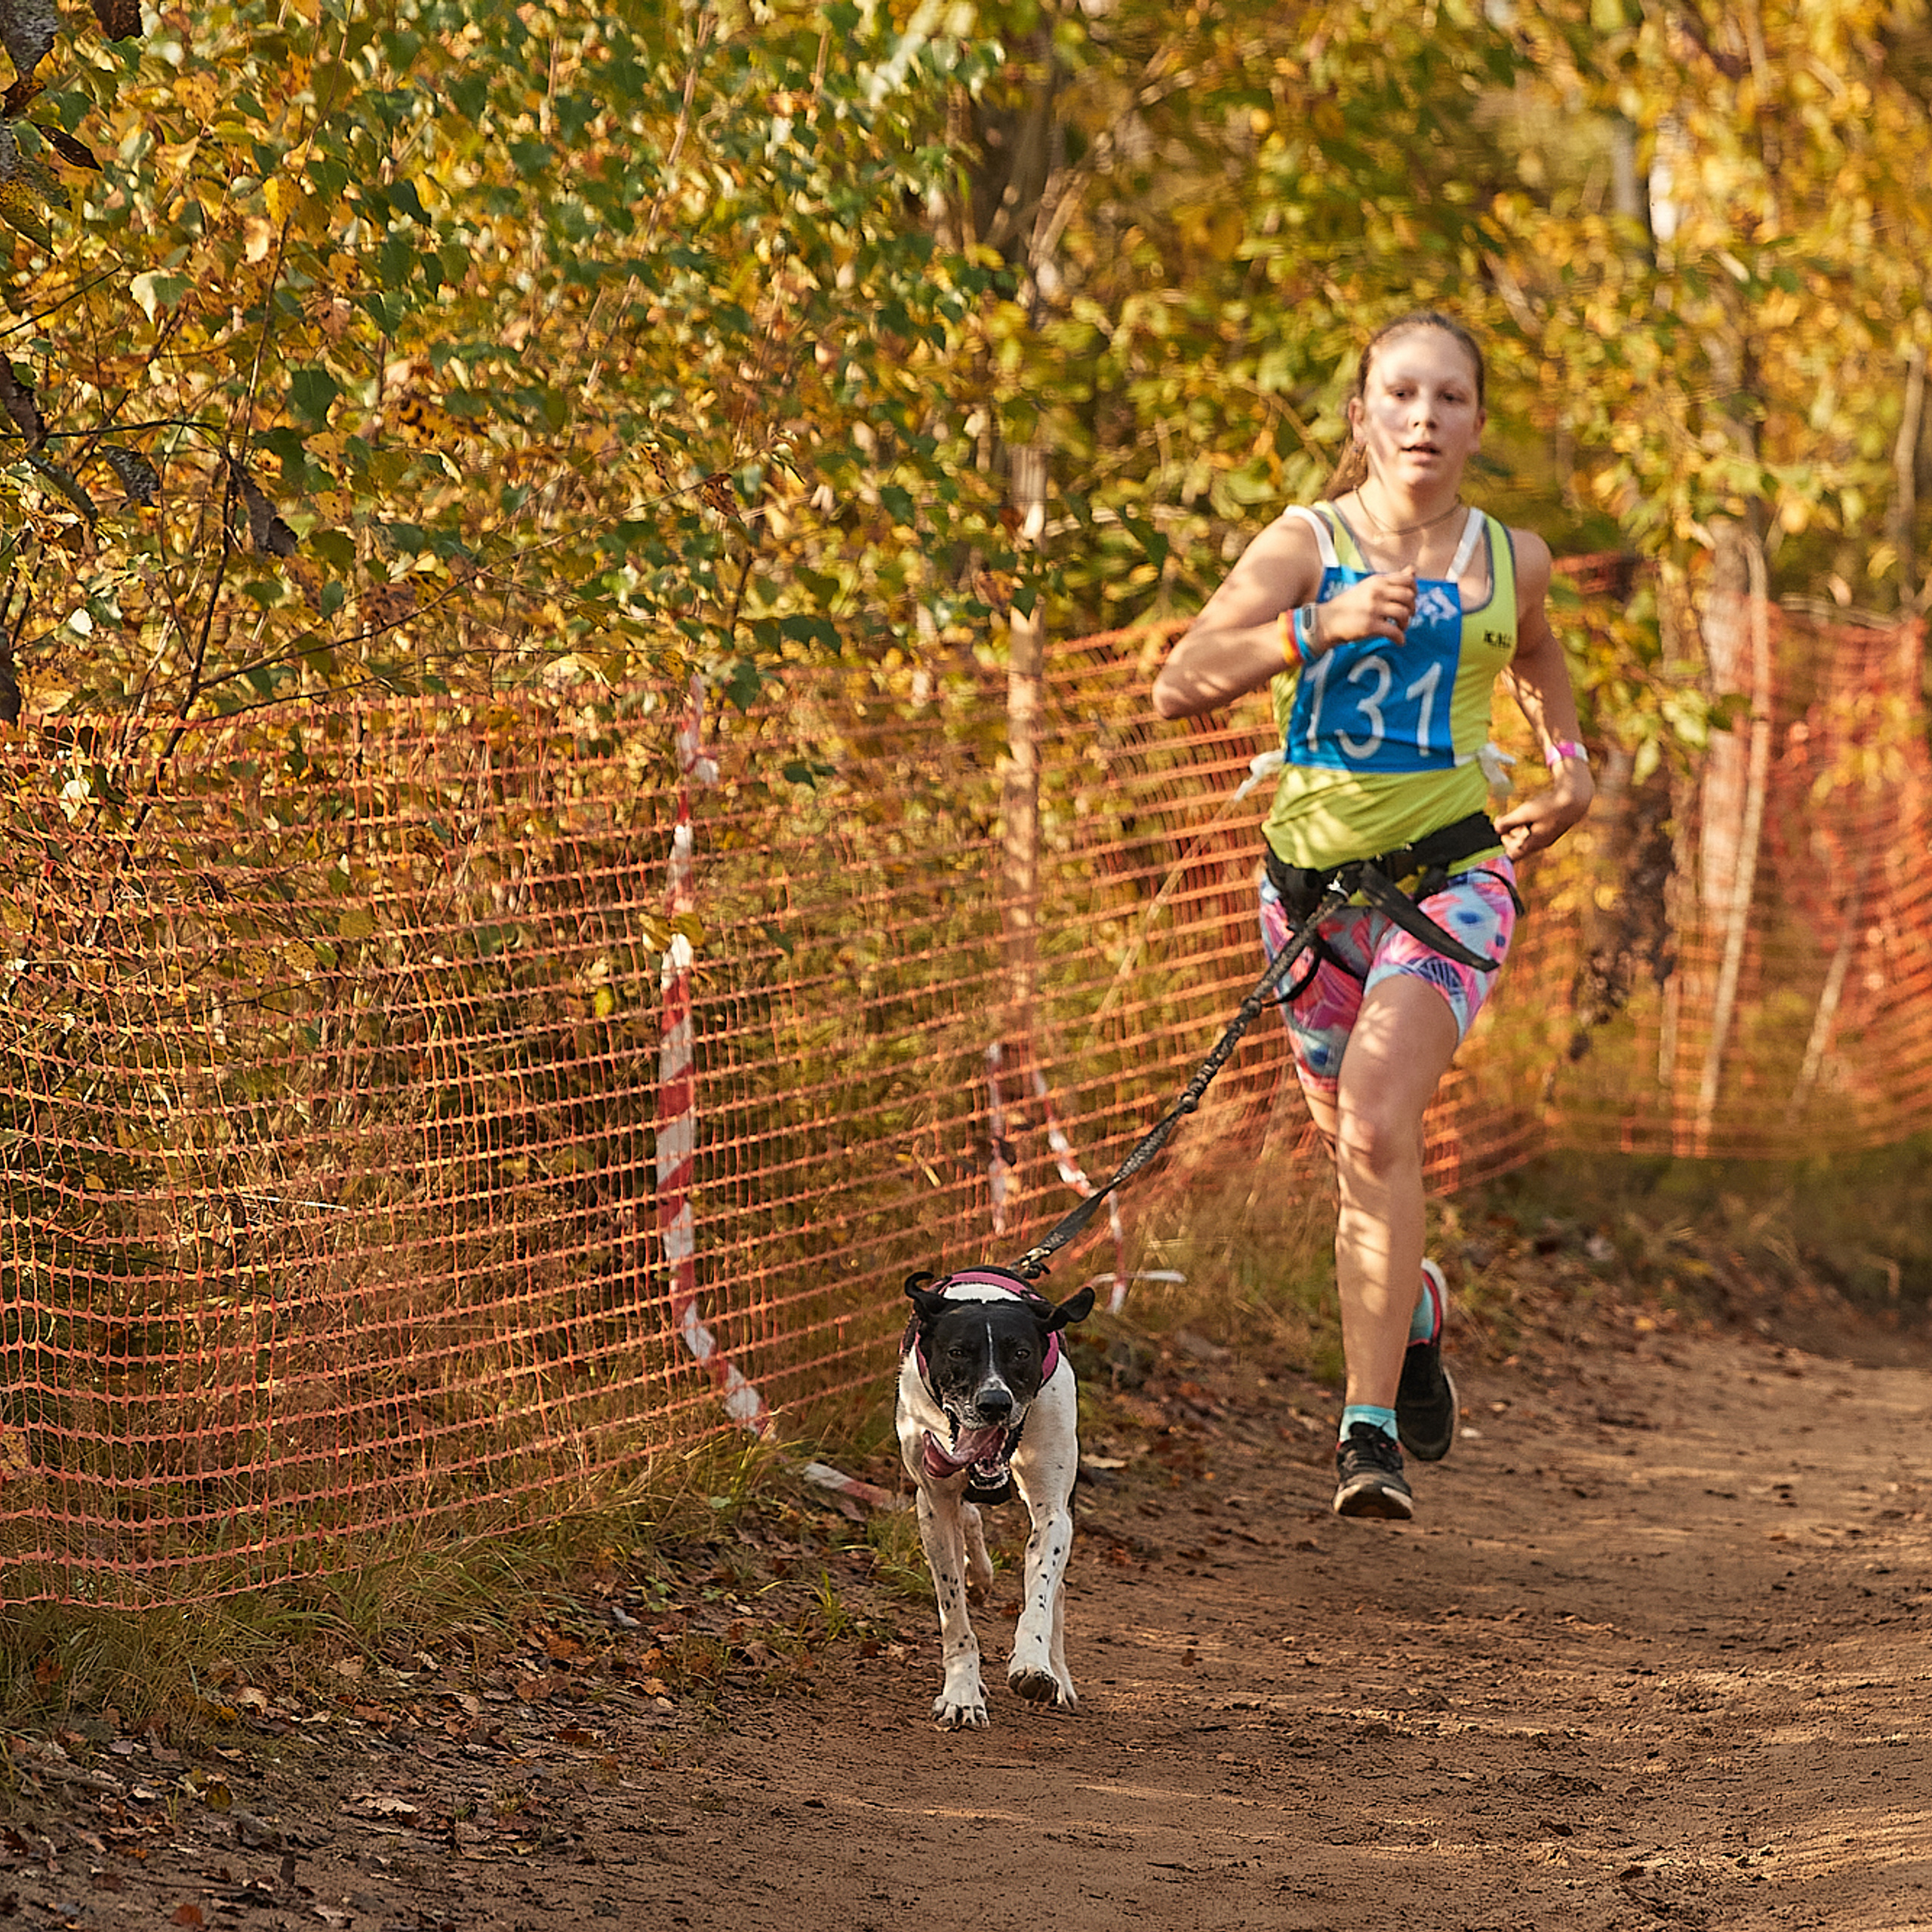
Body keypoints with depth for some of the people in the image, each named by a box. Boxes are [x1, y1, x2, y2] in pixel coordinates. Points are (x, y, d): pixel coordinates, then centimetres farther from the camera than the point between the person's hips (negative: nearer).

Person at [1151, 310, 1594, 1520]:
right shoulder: (1306, 545, -5)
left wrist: (1569, 760, 14)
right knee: (1360, 1145, 17)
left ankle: (1370, 1433, -24)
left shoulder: (1511, 560, 4)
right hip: (1318, 876, 1)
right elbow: (1182, 684, -19)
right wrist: (1319, 627, -31)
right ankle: (1413, 1311, 52)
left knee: (1376, 1129, -23)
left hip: (1453, 875, -1)